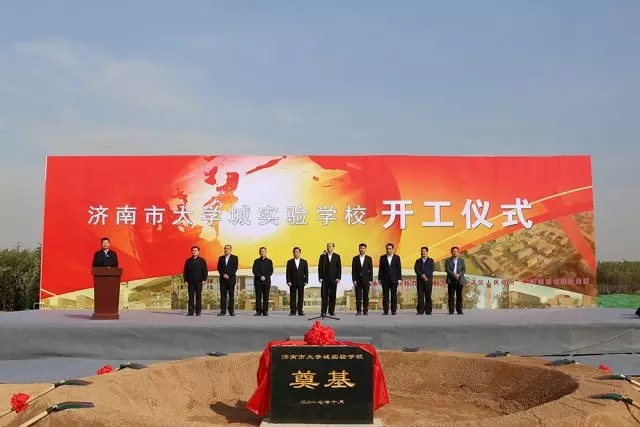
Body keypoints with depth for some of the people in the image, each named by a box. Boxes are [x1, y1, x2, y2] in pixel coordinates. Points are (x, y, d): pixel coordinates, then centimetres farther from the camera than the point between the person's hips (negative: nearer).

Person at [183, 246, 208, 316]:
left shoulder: (202, 260, 5)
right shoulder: (188, 261, 10)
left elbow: (205, 270, 3)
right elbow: (185, 271, 10)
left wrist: (204, 279, -7)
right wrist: (185, 280, 3)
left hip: (199, 281, -2)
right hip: (190, 282, 2)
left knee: (198, 297, 1)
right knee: (191, 297, 1)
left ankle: (198, 311, 5)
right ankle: (190, 312, 3)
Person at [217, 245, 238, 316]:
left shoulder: (234, 258, 5)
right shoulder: (221, 258, 13)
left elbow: (235, 268, -4)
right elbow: (219, 268, 5)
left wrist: (228, 275, -13)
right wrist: (223, 275, -11)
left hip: (231, 279, -2)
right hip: (223, 279, 2)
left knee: (231, 295, -1)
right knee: (223, 295, 0)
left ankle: (231, 311, 1)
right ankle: (223, 311, 1)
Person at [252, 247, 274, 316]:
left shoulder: (269, 261, 11)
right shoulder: (256, 261, 11)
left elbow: (271, 271, 2)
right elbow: (254, 271, 0)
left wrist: (265, 277, -13)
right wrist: (260, 276, -14)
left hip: (266, 281, 0)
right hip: (258, 281, 0)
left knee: (266, 297, -2)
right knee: (258, 297, -2)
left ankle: (265, 311, 0)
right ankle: (258, 311, -1)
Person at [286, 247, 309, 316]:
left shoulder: (304, 262, 8)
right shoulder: (289, 262, 6)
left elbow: (306, 272, 6)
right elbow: (288, 273, 3)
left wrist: (306, 281, -4)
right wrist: (288, 281, -7)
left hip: (301, 282, 1)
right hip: (292, 283, 0)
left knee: (301, 297, -1)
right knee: (292, 297, 0)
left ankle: (300, 311, 3)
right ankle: (293, 311, 2)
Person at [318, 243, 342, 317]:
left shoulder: (337, 256, 7)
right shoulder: (322, 256, 6)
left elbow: (339, 268, 4)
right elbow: (320, 267, 4)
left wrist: (338, 278, -4)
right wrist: (320, 277, -4)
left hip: (334, 279, 1)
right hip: (325, 279, -1)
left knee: (333, 296, 3)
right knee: (324, 296, -4)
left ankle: (331, 311, 10)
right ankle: (323, 311, -5)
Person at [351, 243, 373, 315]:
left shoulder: (369, 258, 6)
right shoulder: (355, 258, 6)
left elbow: (371, 270, 4)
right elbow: (353, 270, 4)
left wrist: (370, 280, -3)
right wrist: (354, 280, -4)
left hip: (366, 280, 0)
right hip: (358, 280, 0)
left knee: (366, 296, 2)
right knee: (358, 296, -2)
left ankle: (365, 310, 7)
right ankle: (358, 311, 0)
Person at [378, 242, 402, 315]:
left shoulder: (397, 257, 4)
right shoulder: (382, 258, 6)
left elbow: (399, 269, 3)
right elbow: (380, 269, 5)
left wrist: (399, 279, -3)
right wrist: (379, 279, 1)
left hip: (394, 279, 0)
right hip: (385, 280, 0)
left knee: (394, 296, 1)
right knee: (385, 296, 0)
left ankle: (393, 311, 7)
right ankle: (385, 311, 3)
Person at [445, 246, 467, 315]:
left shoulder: (461, 260, 12)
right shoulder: (448, 261, 8)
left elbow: (464, 269, 3)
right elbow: (447, 269, -4)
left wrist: (459, 274, -14)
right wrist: (453, 274, -18)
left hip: (459, 280, 1)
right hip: (451, 280, -1)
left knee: (459, 296, 1)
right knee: (451, 296, -2)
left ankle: (459, 310, 6)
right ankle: (451, 310, 0)